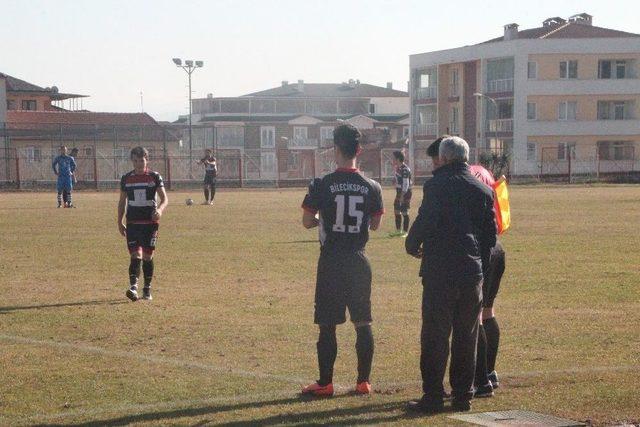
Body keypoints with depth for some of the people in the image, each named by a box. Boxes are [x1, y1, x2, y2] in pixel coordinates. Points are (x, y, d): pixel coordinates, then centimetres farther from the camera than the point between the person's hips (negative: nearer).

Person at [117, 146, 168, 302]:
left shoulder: (154, 177, 0)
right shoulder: (126, 178, 7)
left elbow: (164, 198, -5)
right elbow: (122, 202, 14)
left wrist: (160, 209, -25)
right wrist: (120, 222, 10)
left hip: (150, 221, -1)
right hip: (132, 223, 1)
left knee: (147, 256, 4)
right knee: (136, 255, -12)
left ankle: (147, 289, 16)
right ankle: (133, 287, -22)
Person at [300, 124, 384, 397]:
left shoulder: (321, 185, -10)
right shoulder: (372, 188, -1)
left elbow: (307, 222, -5)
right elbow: (375, 224, 8)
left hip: (331, 261, -3)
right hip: (359, 260, 3)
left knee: (327, 325, 3)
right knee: (363, 323, 10)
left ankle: (325, 383, 7)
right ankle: (363, 381, 12)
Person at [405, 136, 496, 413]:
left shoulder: (436, 185, -8)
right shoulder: (483, 190, 8)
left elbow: (424, 222, -13)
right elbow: (491, 233, 10)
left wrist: (412, 247, 6)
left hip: (439, 273, -5)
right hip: (472, 272, 5)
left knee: (435, 337, 0)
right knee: (467, 336, 11)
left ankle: (433, 397, 0)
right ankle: (463, 395, 14)